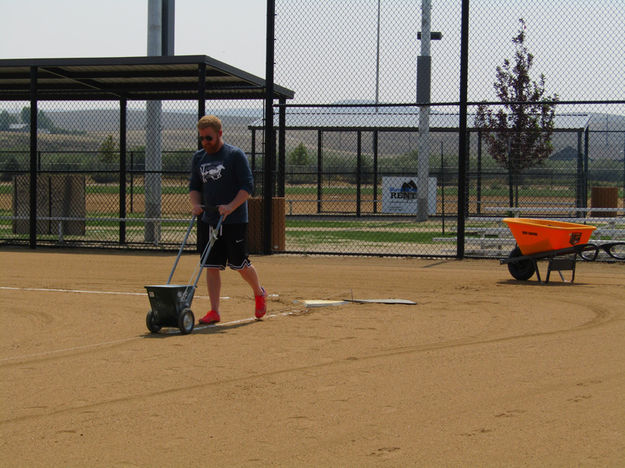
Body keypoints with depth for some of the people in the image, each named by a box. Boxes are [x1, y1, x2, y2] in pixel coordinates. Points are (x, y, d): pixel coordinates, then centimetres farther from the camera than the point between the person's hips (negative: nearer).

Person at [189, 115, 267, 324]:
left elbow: (248, 186, -10)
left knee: (240, 265, 2)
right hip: (207, 221, 5)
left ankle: (259, 293, 29)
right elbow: (194, 187, 16)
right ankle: (214, 311, 5)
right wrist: (196, 204, -5)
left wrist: (231, 207, -23)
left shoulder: (236, 155, -6)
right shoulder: (198, 158, 11)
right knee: (211, 266, 1)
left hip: (235, 221, -5)